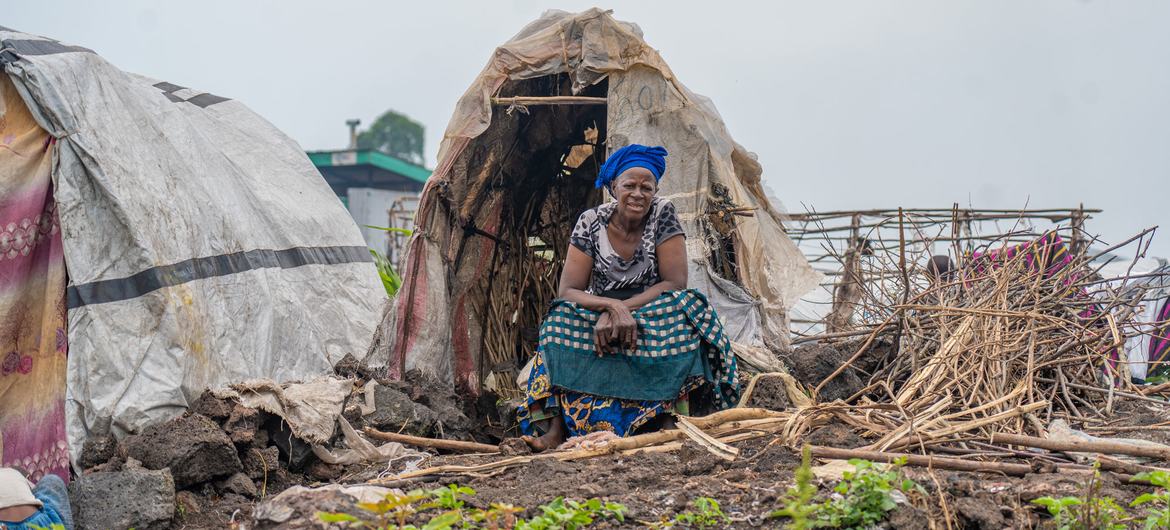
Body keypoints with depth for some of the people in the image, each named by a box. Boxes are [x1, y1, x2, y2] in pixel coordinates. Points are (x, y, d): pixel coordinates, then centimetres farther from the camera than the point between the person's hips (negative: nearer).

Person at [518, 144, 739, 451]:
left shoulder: (663, 215, -7)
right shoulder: (591, 223, -5)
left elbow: (675, 282, -13)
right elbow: (567, 291, -11)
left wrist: (622, 309, -25)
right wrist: (611, 306, -31)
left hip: (653, 320, -1)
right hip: (601, 321, 1)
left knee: (683, 313, -33)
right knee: (563, 316, -29)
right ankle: (559, 424, -39)